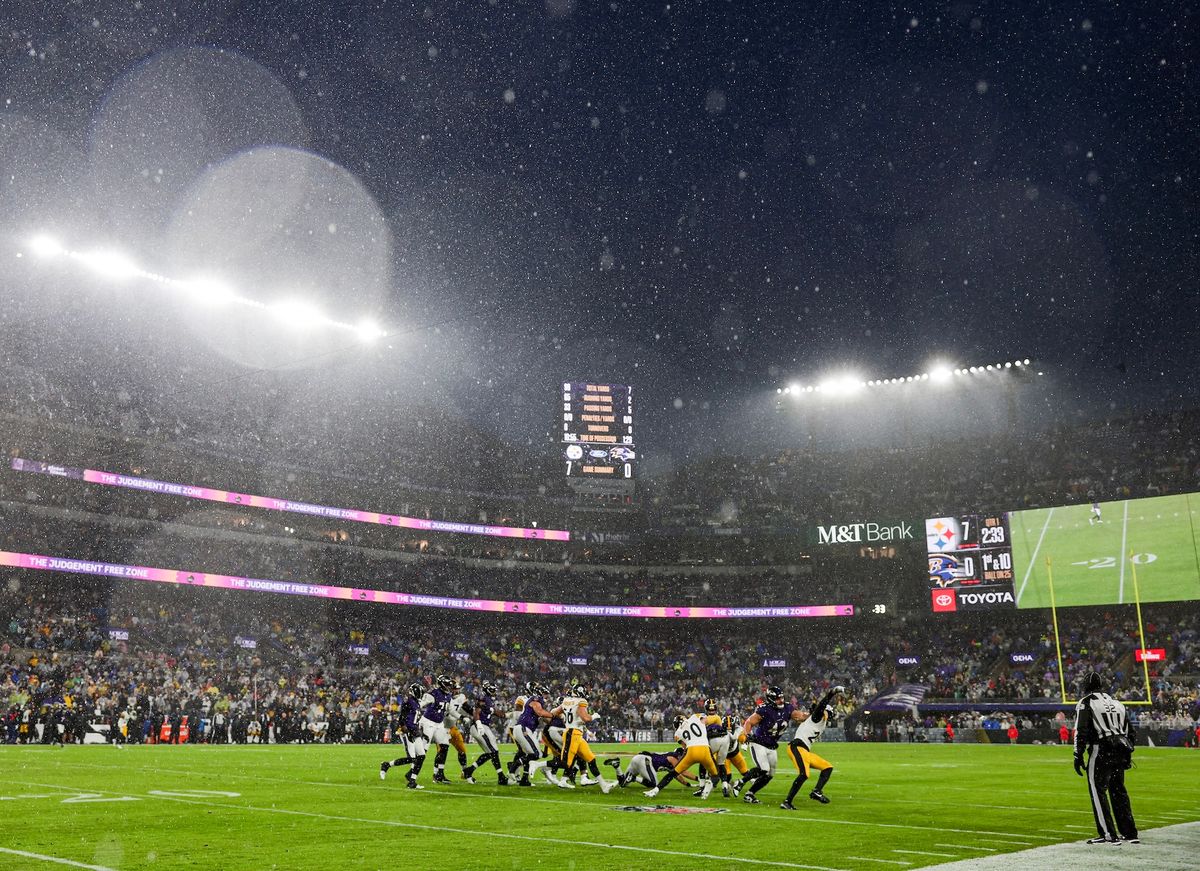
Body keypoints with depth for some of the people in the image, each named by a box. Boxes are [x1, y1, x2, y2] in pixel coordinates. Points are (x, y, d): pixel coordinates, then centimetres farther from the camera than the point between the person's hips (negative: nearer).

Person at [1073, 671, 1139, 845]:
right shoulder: (1116, 703, 19)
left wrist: (1078, 756, -7)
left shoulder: (1086, 703, -1)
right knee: (1119, 792, 15)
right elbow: (1129, 730, 21)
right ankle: (1130, 833, 18)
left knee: (1098, 791, -3)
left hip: (1101, 751, -7)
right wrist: (1128, 754, 26)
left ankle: (1108, 835, -6)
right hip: (1121, 752, 7)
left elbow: (1081, 731, -10)